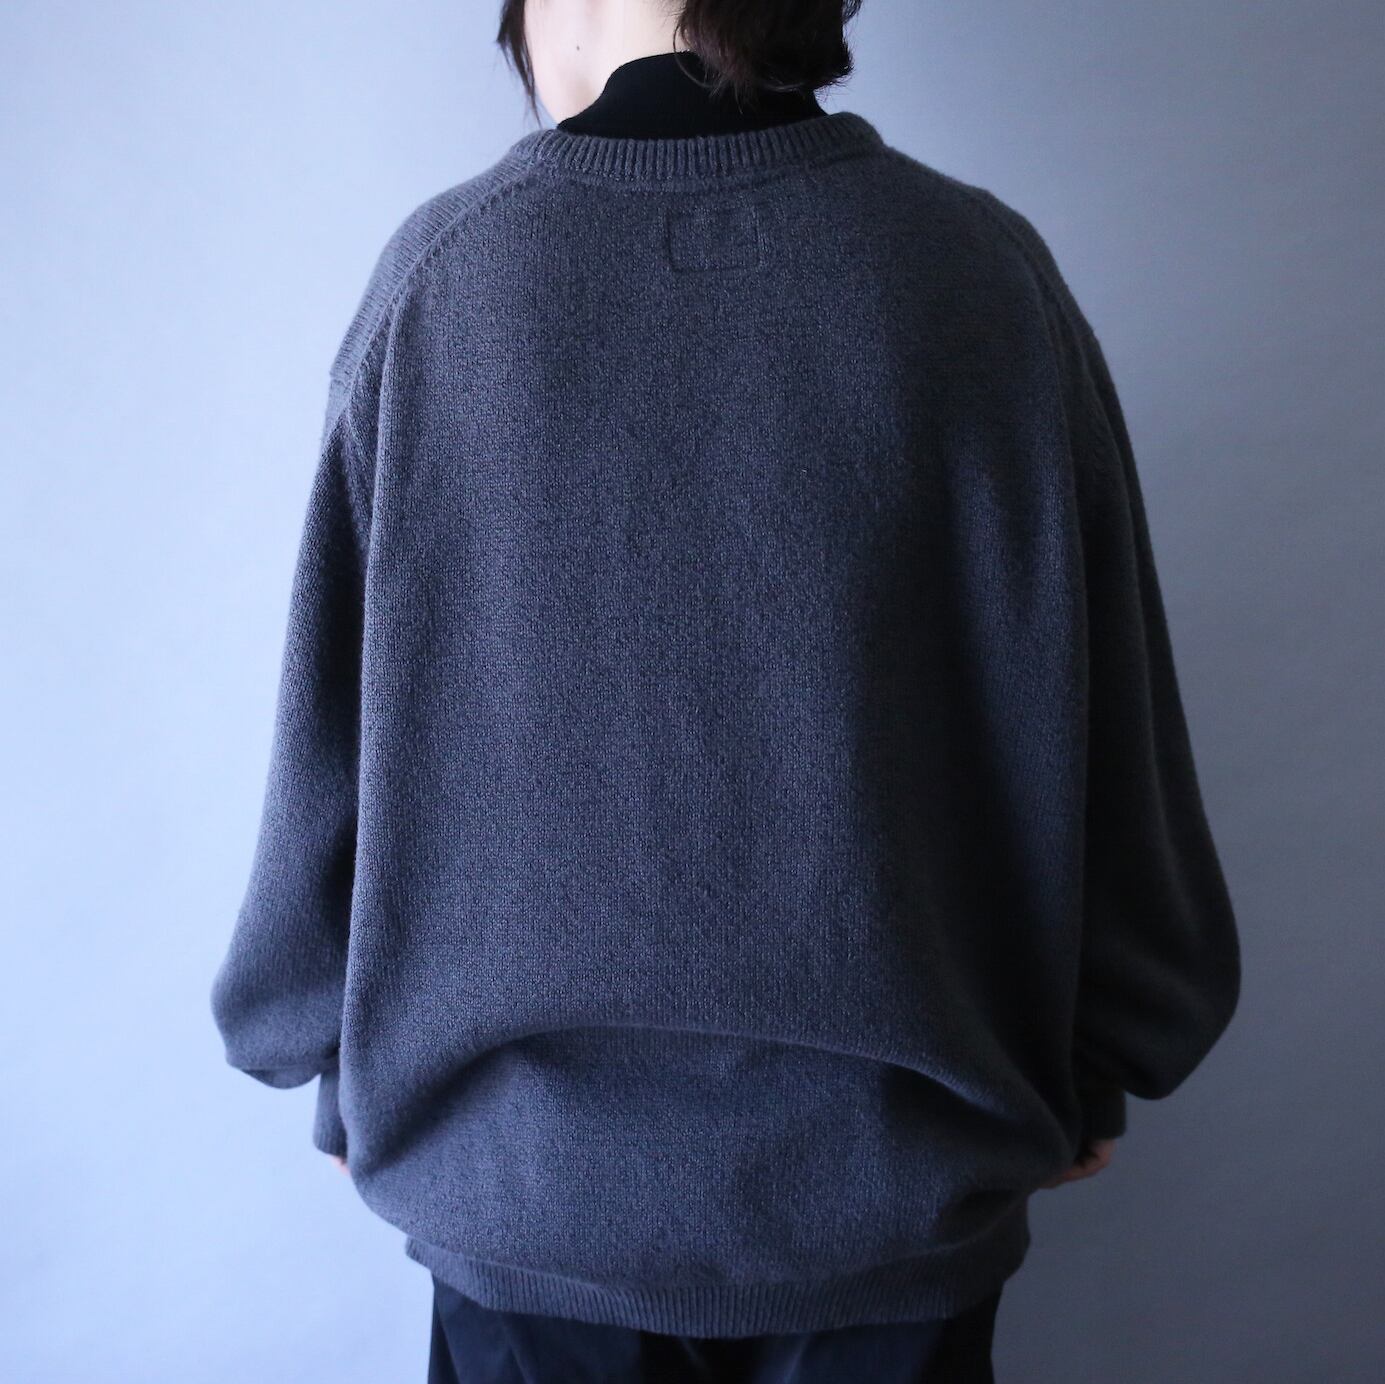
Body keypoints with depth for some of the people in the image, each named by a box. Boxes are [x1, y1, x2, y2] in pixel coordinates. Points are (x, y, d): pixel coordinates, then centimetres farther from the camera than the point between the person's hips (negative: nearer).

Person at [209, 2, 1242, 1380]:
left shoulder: (441, 279, -11)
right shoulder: (989, 271, -10)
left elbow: (332, 758, -6)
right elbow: (1113, 761, -5)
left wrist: (345, 1085, 10)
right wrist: (1090, 1073, 11)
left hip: (530, 1183, 1)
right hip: (902, 1183, 1)